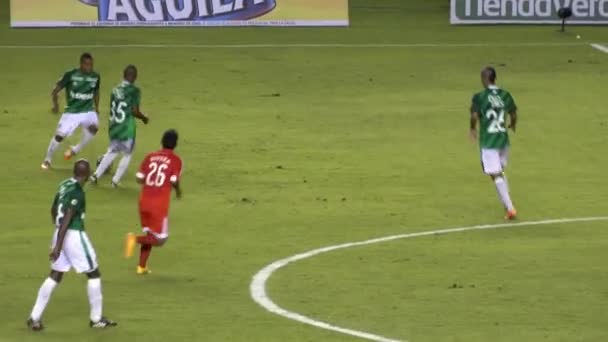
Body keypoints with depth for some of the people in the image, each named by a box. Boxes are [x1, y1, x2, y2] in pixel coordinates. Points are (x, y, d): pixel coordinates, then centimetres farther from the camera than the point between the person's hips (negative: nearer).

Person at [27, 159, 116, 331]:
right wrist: (58, 245, -25)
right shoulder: (77, 192, -19)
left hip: (60, 233, 8)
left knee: (55, 276, 12)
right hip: (75, 235, -8)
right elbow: (67, 218, -23)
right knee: (94, 274, 8)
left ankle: (35, 318, 7)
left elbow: (53, 210, 20)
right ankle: (96, 318, 15)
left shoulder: (64, 185, 8)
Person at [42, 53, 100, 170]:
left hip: (88, 111, 2)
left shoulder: (95, 77, -2)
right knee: (60, 135, -5)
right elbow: (56, 90, -7)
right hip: (72, 111, -2)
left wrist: (96, 107, 14)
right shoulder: (71, 75, -13)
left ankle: (75, 150, -2)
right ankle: (48, 159, 20)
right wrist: (55, 104, -20)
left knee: (93, 127, -27)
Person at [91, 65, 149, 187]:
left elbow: (112, 110, 11)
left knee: (112, 152, 23)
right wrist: (143, 118, 3)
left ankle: (96, 175, 15)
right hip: (127, 129, -6)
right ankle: (115, 181, 7)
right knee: (127, 155, 11)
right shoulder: (134, 91, -12)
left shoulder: (115, 90, 6)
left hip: (114, 127, 6)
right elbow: (134, 111, -16)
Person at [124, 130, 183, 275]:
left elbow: (139, 178, 2)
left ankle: (142, 267, 19)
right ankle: (136, 239, -20)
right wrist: (178, 191, 9)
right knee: (160, 239, 5)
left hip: (144, 200, 5)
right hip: (160, 203, -5)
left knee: (149, 235, 22)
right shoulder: (175, 160, -4)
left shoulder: (150, 157, 7)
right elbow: (174, 181, -13)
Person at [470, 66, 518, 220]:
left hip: (488, 142, -5)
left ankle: (510, 208, -12)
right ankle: (507, 204, 21)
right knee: (501, 172, 23)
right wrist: (513, 125, 32)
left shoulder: (479, 97, -11)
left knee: (496, 175, -4)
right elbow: (513, 115, 9)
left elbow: (474, 116, -18)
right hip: (503, 139, 5)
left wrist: (473, 129, 3)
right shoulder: (505, 95, 2)